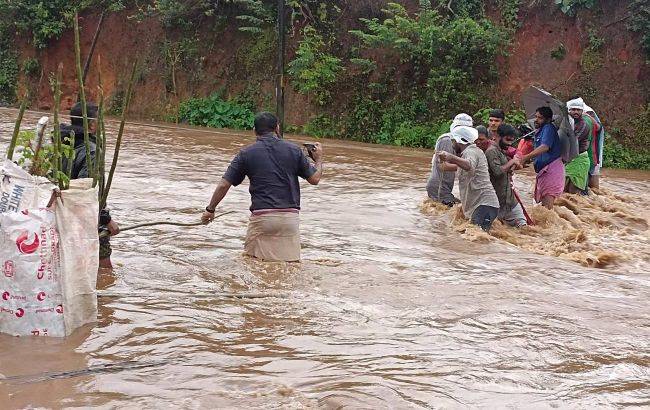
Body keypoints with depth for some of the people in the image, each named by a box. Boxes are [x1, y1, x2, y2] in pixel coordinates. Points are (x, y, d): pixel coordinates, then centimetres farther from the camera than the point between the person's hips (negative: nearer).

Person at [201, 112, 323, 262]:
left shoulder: (246, 154, 3)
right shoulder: (293, 150, 5)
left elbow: (224, 184, 2)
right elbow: (314, 179, 10)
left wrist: (210, 210, 15)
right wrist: (319, 159, 30)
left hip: (261, 217, -1)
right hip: (290, 216, 1)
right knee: (291, 263, 5)